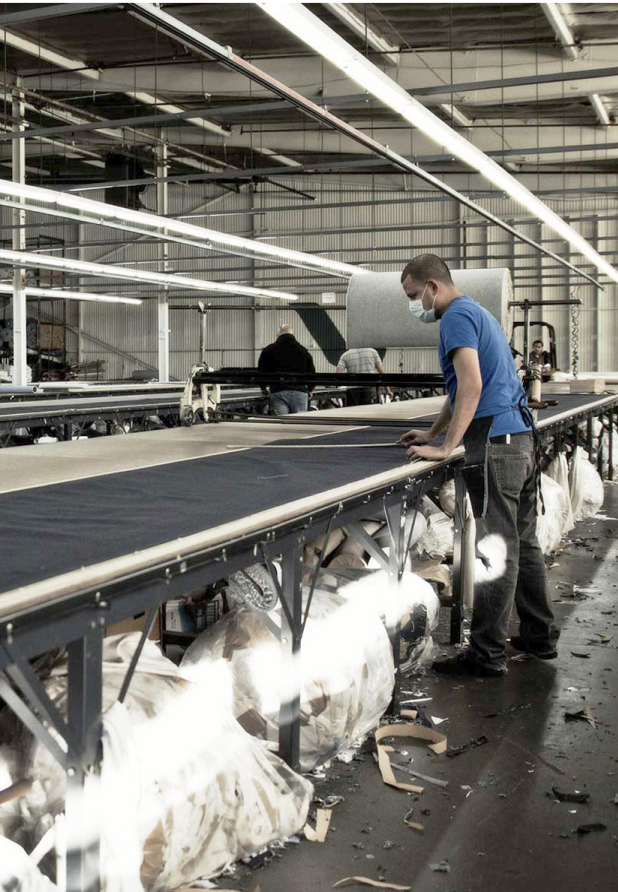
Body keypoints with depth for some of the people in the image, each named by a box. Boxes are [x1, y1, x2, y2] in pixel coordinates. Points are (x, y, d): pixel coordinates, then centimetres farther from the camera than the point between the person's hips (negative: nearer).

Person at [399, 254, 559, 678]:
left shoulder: (457, 316, -9)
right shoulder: (478, 312, 23)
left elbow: (471, 385, -21)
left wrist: (445, 448, -21)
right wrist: (432, 433, 27)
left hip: (494, 444, -10)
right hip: (522, 438, 10)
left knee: (496, 551, -7)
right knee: (524, 543, 16)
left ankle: (487, 654, -1)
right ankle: (541, 636, 24)